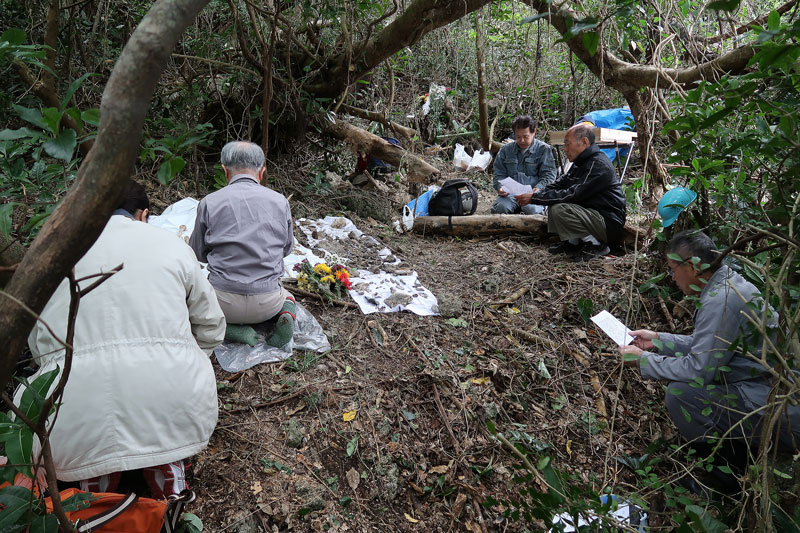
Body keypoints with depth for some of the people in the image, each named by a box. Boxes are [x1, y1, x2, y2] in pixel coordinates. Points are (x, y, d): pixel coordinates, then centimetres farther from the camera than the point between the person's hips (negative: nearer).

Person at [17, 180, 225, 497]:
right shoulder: (172, 245, 11)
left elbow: (37, 345, 19)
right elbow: (211, 328, 17)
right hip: (172, 409, 0)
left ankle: (96, 473, 8)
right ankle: (165, 461, 7)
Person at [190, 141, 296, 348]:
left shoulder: (209, 203, -5)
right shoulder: (280, 201, -1)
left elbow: (198, 252, 6)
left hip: (224, 301, -2)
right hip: (267, 304, 2)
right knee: (286, 295, 37)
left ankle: (229, 327, 1)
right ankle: (286, 315, 1)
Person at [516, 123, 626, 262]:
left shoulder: (598, 165, -20)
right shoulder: (582, 162, 13)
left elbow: (572, 195, -25)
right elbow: (561, 183, 14)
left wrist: (534, 198, -22)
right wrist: (540, 191, -7)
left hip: (609, 224, -10)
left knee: (559, 209, -26)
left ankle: (596, 245, -13)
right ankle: (573, 242, 4)